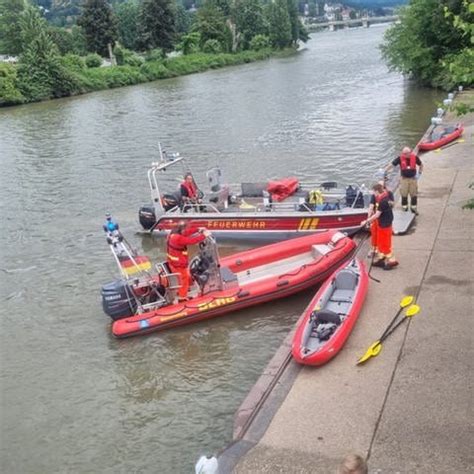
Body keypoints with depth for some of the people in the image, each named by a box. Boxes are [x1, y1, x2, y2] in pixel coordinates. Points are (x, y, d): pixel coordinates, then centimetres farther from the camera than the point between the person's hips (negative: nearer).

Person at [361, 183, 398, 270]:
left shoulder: (383, 201, -27)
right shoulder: (385, 196, 3)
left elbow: (377, 215, -24)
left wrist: (366, 221, -17)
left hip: (385, 225, -10)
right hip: (381, 224, 10)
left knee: (385, 244, 1)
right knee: (380, 242, 19)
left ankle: (391, 261, 12)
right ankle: (381, 259, 29)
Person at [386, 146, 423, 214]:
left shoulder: (415, 157, -7)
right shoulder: (400, 158, -11)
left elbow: (421, 165, 9)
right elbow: (391, 165, -11)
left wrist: (419, 173, 1)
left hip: (413, 178, 1)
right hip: (404, 179, -1)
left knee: (414, 194, 6)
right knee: (404, 194, 4)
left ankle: (413, 208, 19)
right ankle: (404, 208, 20)